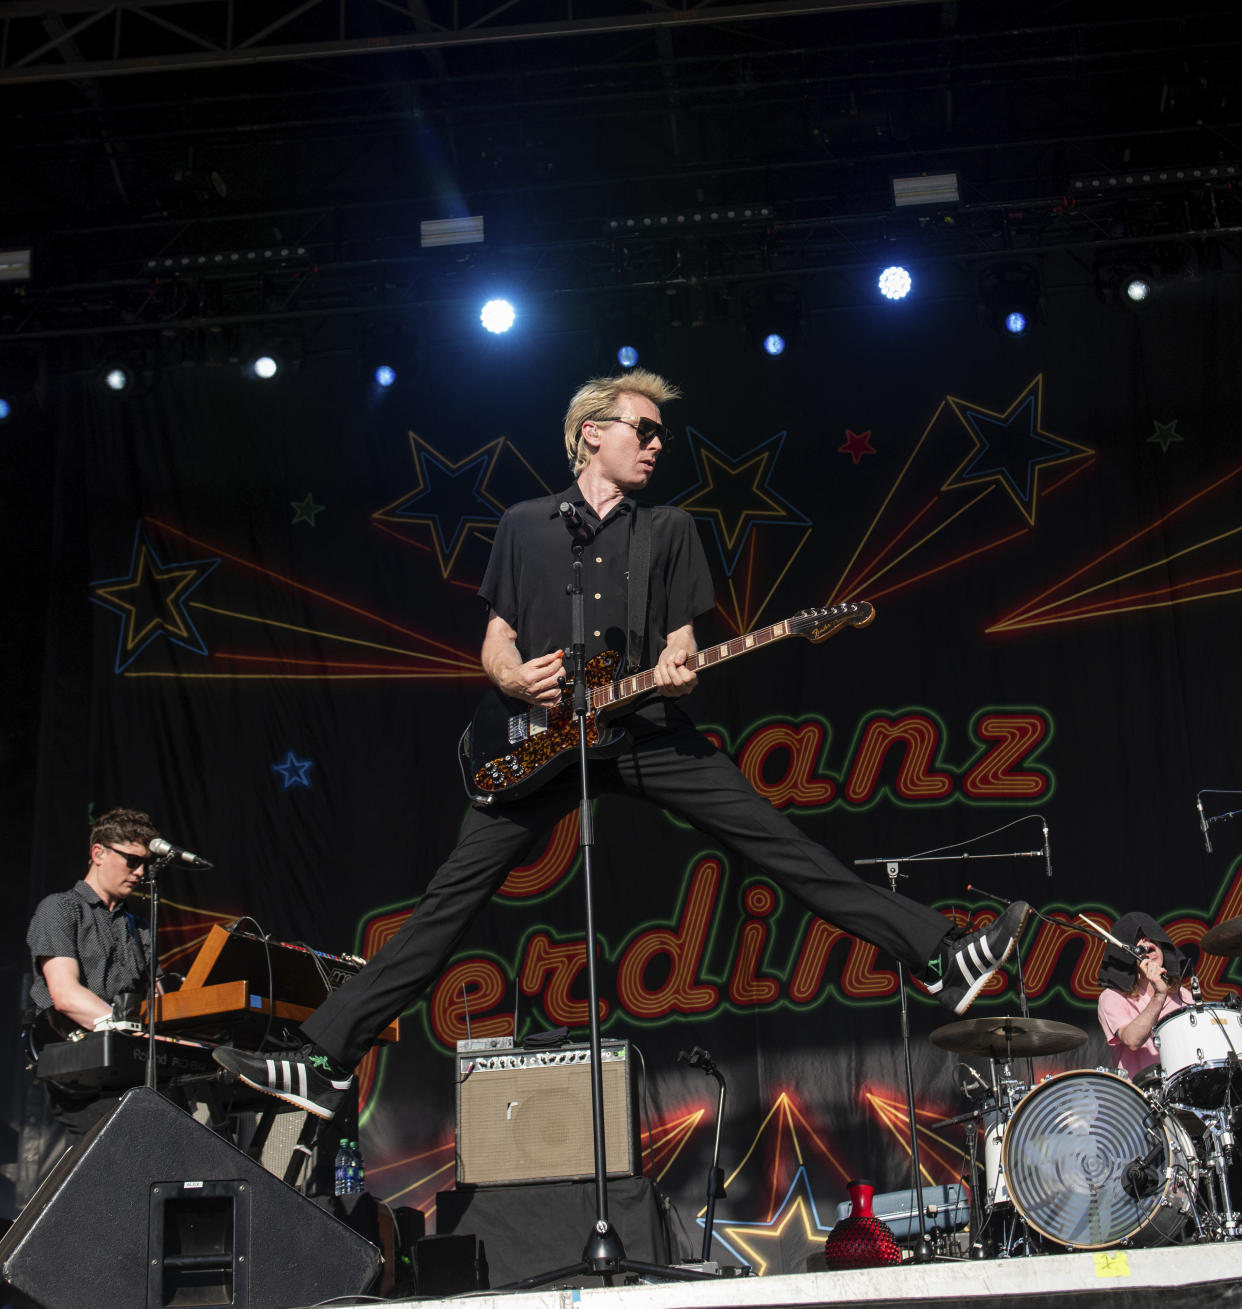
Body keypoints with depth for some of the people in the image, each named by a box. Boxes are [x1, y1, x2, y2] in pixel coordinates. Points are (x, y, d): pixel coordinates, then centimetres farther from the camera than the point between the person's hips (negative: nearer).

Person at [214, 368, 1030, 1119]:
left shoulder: (671, 529, 13)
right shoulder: (525, 526, 12)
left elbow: (682, 646, 10)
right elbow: (495, 646, 13)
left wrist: (676, 673, -14)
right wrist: (517, 676, -10)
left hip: (647, 728, 0)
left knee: (782, 847, -9)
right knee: (454, 897, -6)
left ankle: (942, 958, -6)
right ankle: (328, 1061, -4)